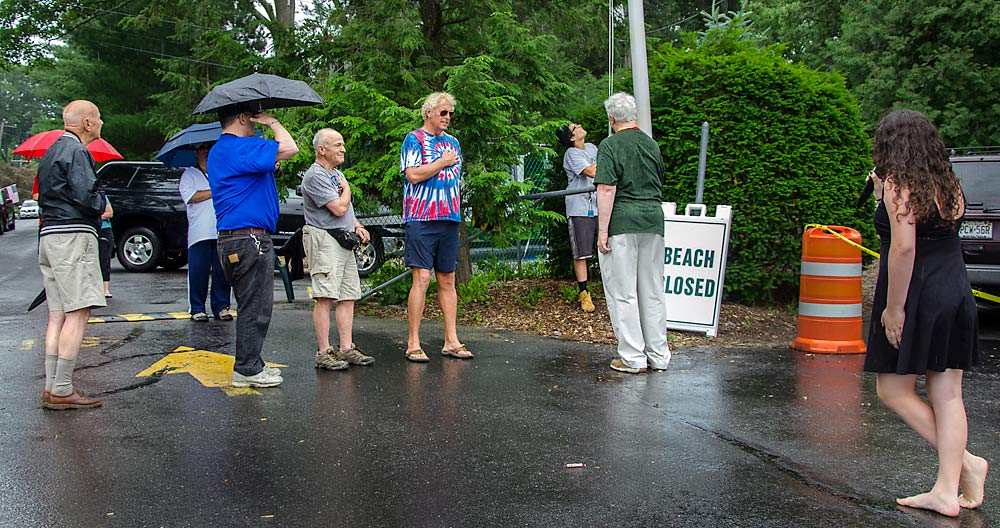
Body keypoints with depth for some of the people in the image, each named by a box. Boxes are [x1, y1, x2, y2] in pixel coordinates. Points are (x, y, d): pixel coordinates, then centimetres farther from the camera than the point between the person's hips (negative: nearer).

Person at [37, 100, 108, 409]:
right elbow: (86, 196, -19)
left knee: (58, 315, 8)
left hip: (50, 235, 10)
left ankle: (52, 388, 7)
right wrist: (103, 205, 2)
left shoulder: (52, 151, 23)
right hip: (72, 235, -10)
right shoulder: (76, 151, -9)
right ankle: (62, 391, -13)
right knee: (77, 314, -11)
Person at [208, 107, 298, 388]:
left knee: (252, 307, 17)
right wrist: (272, 122, -4)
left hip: (231, 238, 11)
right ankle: (247, 369, 2)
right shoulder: (241, 147, -15)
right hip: (249, 238, -11)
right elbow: (289, 148, -22)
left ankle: (250, 364, 24)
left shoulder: (218, 151, 18)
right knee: (255, 308, -3)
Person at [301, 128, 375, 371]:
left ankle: (346, 348, 12)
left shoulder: (337, 174, 20)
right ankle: (323, 353, -8)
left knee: (348, 297, 7)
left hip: (345, 241, 10)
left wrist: (358, 227, 11)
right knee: (325, 297, -11)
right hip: (324, 240, -10)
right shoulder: (315, 175, -11)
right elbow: (339, 208, -18)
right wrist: (346, 188, 1)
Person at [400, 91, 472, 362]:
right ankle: (413, 344, -5)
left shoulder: (452, 142, 19)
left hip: (449, 218, 6)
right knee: (422, 279, -10)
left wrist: (456, 209, 14)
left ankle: (451, 340, 11)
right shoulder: (414, 139, -1)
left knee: (447, 280, 7)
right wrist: (443, 162, -5)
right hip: (421, 218, -6)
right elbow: (413, 175, -14)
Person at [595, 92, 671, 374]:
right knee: (653, 292, 12)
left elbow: (607, 189, -16)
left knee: (623, 293, 1)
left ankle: (633, 358, 3)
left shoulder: (610, 146, -8)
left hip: (622, 223, -6)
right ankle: (658, 356, 17)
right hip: (653, 220, 6)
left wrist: (602, 231, -15)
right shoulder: (652, 144, 12)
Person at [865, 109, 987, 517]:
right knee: (947, 395, 7)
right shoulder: (948, 186, 12)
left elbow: (904, 247, -21)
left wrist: (894, 308, -19)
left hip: (917, 298, -8)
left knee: (893, 391, 5)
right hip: (956, 296, 8)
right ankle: (948, 490, 8)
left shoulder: (898, 185, -11)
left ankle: (966, 463, 2)